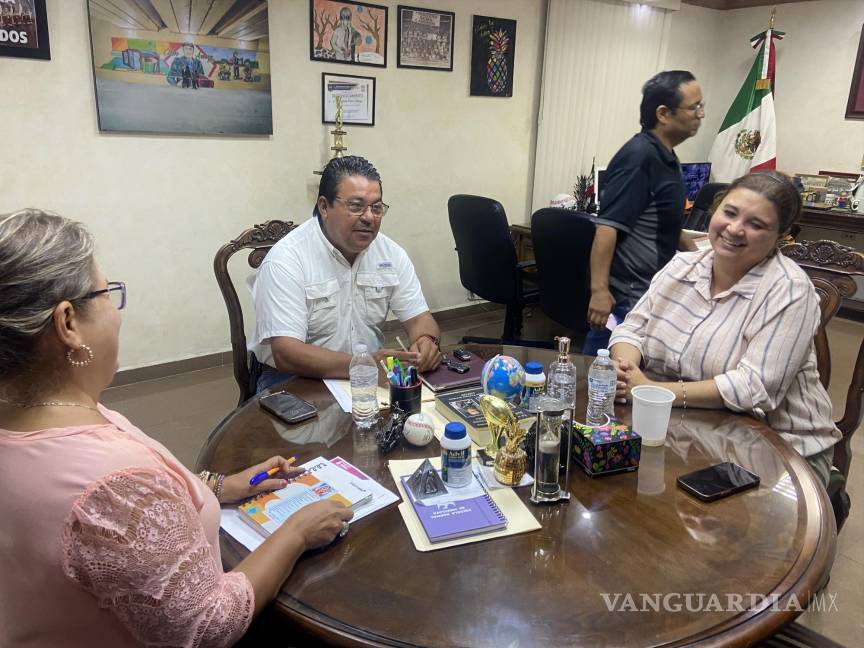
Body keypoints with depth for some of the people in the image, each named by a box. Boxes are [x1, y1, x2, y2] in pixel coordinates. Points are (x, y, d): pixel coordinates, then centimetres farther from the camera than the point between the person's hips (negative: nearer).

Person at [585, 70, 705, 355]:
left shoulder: (666, 157, 13)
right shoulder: (639, 156, -17)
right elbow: (608, 226, -24)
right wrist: (599, 290, -29)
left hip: (651, 289, 10)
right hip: (625, 295, -10)